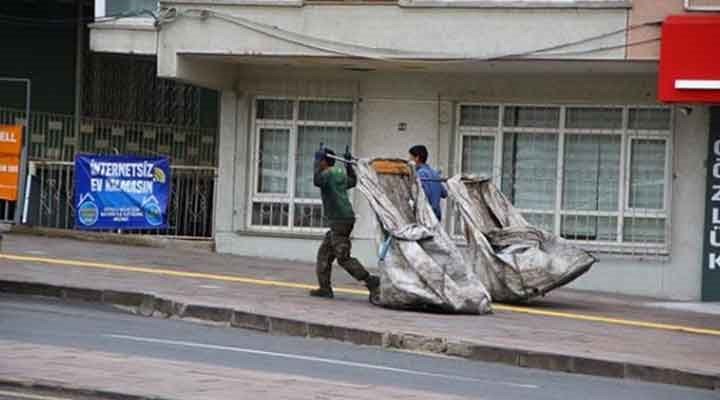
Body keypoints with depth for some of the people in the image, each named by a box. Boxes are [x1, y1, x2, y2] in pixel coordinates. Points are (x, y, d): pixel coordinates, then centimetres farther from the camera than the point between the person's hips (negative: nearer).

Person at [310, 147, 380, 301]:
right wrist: (349, 164, 41)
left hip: (339, 221, -10)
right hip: (345, 220, 10)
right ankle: (325, 288, 14)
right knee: (324, 253, 15)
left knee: (343, 258, -10)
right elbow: (352, 182, 36)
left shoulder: (328, 173, -11)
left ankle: (372, 283, -16)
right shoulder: (341, 173, 16)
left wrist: (317, 163, -20)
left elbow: (317, 181, -33)